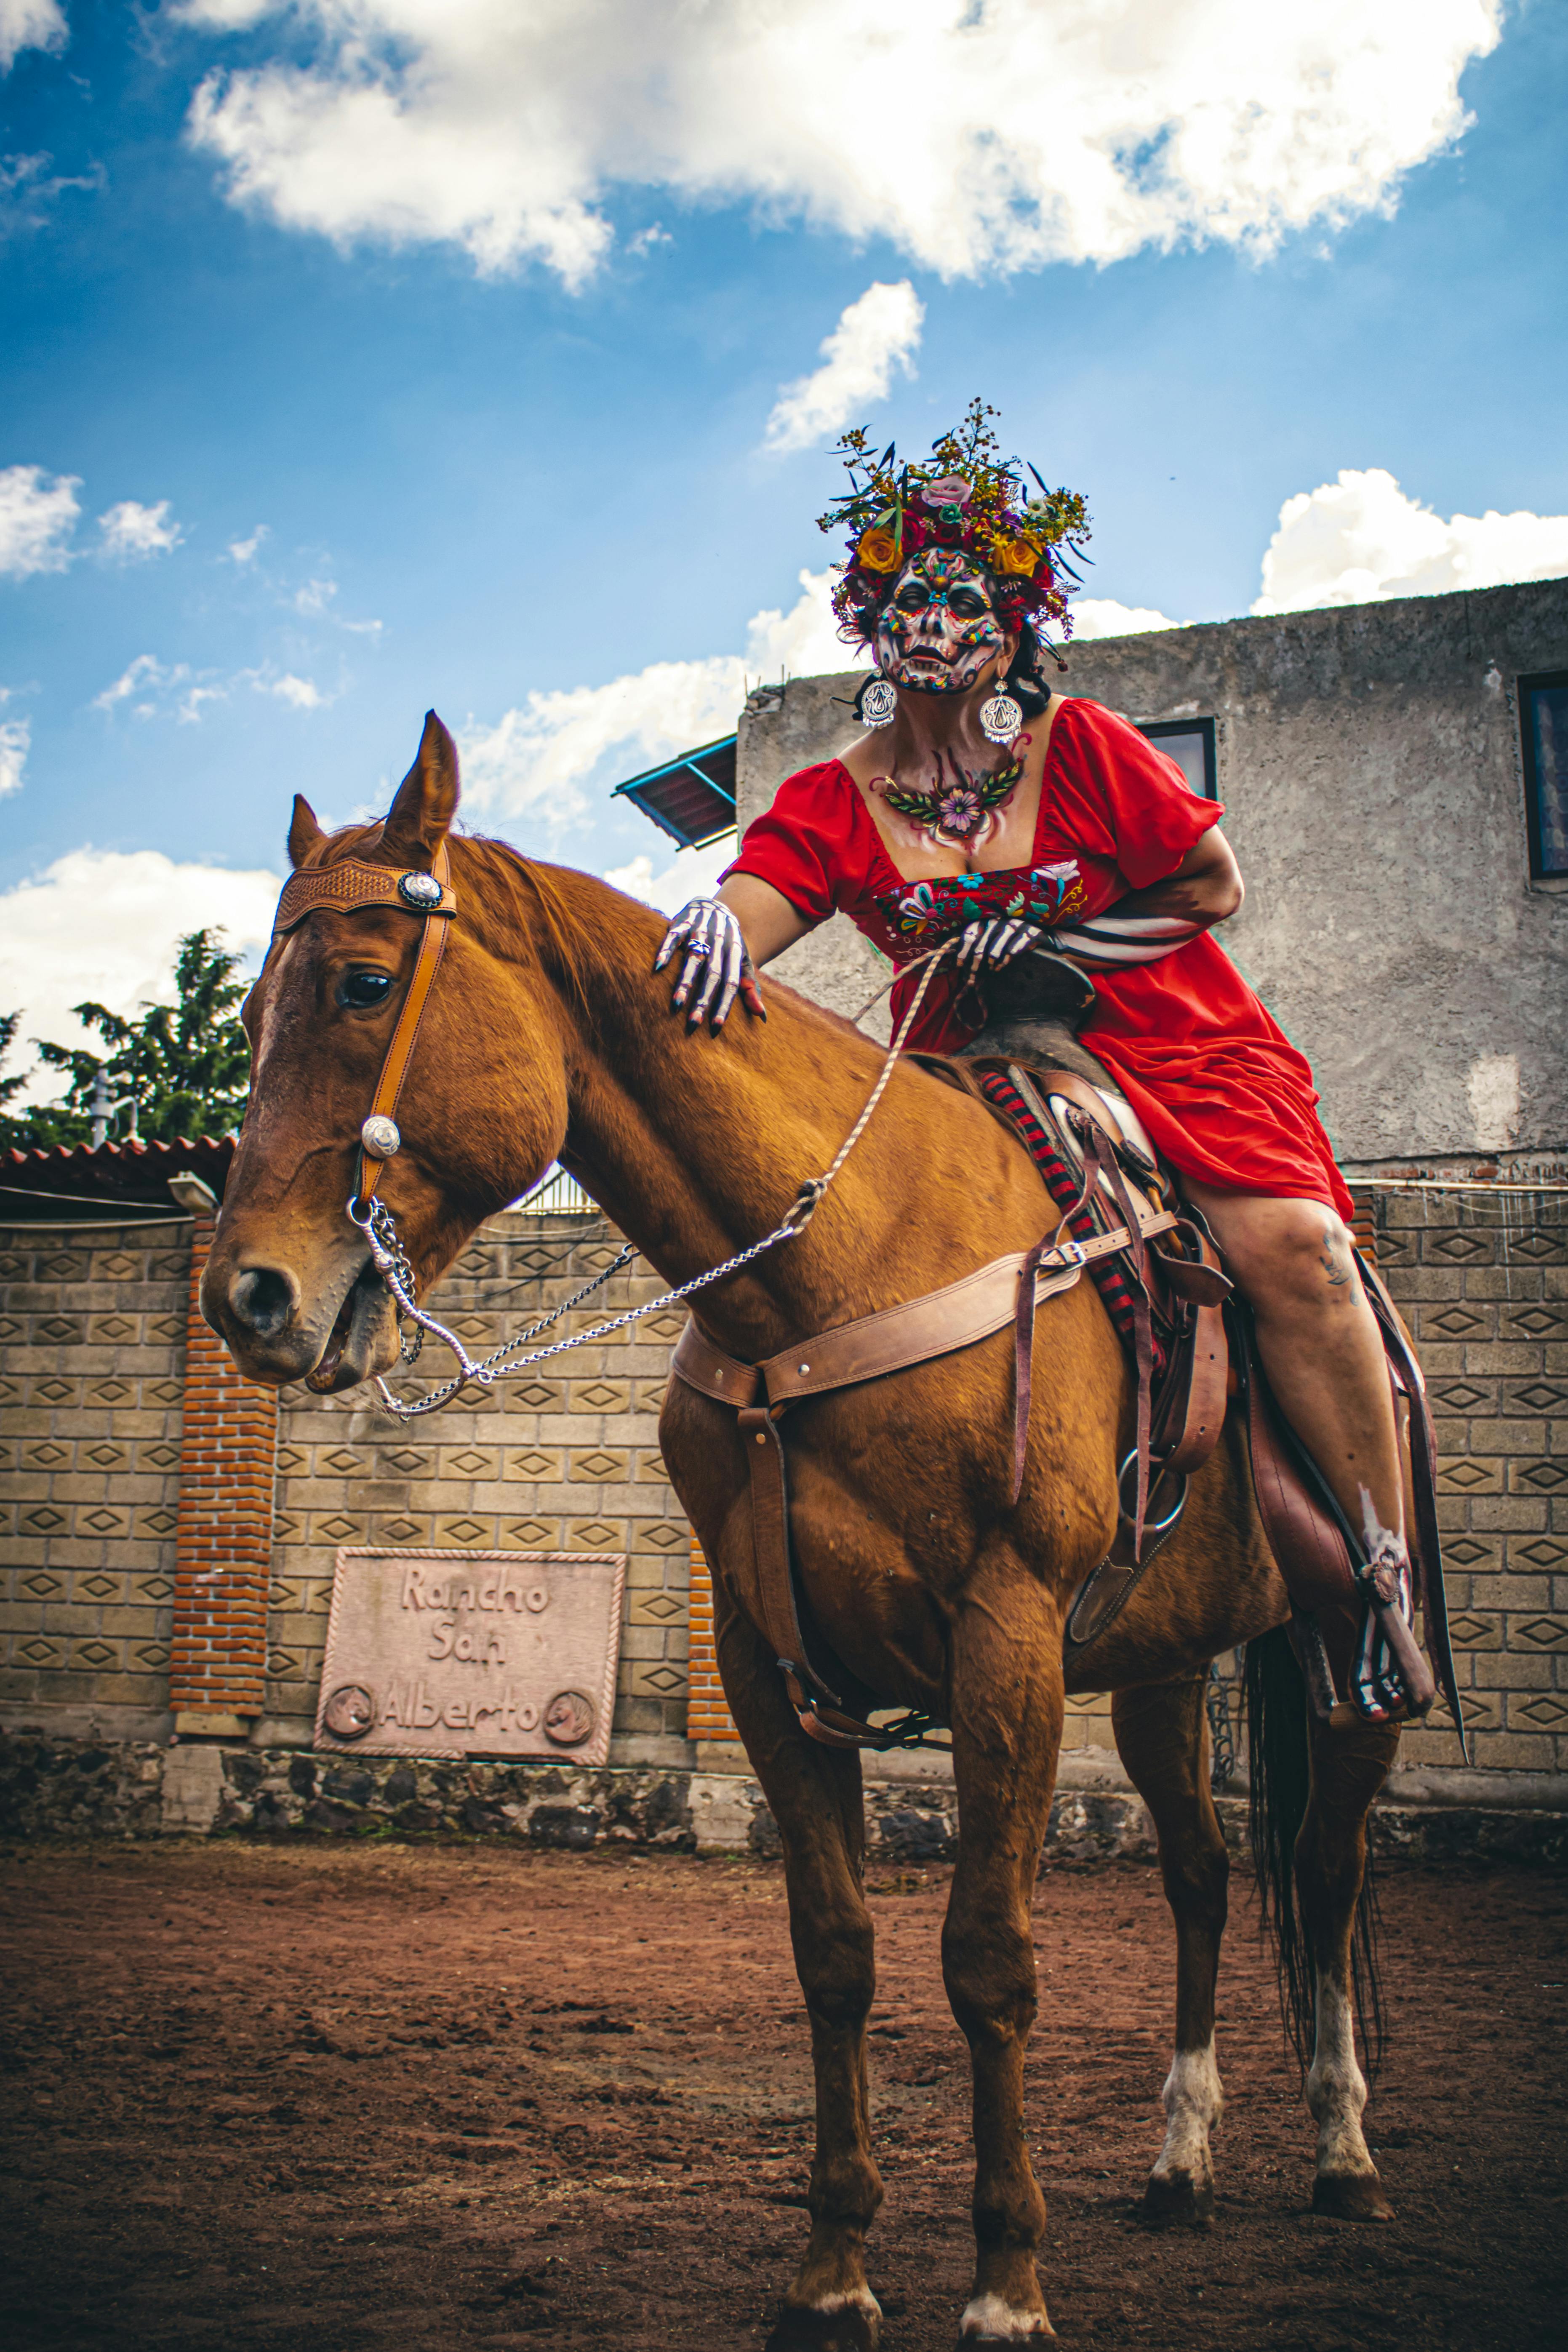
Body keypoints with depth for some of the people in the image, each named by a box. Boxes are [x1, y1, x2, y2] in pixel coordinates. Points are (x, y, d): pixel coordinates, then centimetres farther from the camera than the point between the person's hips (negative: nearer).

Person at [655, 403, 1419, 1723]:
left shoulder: (1084, 747, -4)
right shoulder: (834, 800, 0)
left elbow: (1215, 886, 2)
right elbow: (755, 901, -19)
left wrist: (1045, 938, -11)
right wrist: (716, 936, -45)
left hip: (1174, 1045, -2)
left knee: (1289, 1246, -25)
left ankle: (1384, 1571, -12)